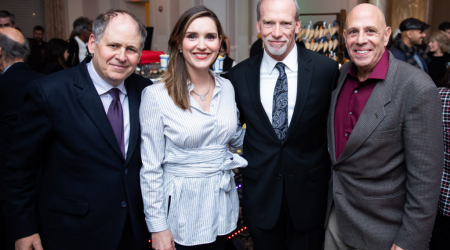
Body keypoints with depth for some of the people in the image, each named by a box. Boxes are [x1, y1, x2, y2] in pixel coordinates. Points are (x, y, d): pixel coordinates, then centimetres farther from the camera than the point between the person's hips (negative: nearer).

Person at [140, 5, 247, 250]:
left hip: (222, 206, 5)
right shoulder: (156, 95, -15)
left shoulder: (227, 88, 0)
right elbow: (151, 168, -11)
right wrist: (158, 227, -10)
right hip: (181, 211, -4)